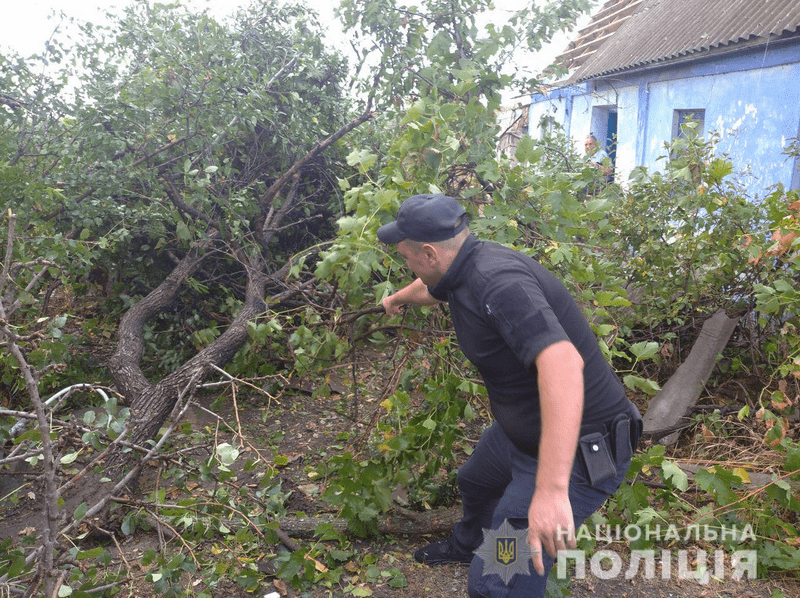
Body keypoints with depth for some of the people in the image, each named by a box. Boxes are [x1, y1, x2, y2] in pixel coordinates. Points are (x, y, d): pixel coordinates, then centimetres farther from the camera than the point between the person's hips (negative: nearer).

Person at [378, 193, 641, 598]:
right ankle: (466, 546, 66)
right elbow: (431, 289, 24)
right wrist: (397, 299, 47)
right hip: (522, 431, 10)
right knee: (474, 482, 34)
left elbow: (562, 364, -46)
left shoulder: (499, 283, -33)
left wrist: (551, 490, -50)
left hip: (577, 452, -10)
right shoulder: (464, 270, -1)